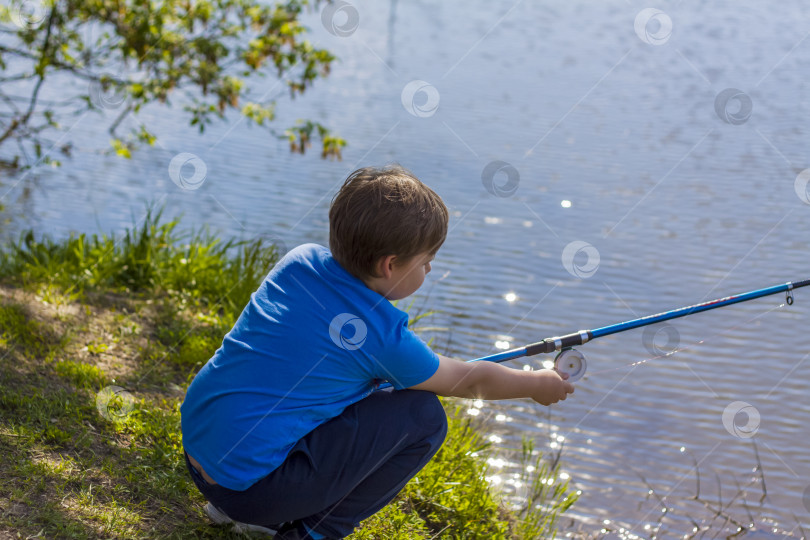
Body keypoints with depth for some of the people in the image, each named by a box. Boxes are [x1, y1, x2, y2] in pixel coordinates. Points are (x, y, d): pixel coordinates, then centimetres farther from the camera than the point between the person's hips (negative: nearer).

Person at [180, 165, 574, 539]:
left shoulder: (300, 260, 3)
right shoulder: (382, 335, -14)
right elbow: (471, 382, 3)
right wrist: (538, 385, 20)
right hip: (248, 483, -8)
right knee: (422, 416, -6)